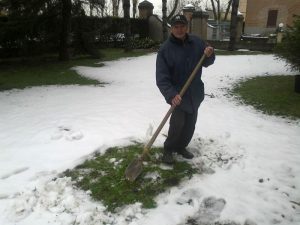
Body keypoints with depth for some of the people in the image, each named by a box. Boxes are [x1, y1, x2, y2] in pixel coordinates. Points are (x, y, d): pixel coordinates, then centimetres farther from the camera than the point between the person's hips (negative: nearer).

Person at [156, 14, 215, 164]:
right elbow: (161, 78, -19)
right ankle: (168, 149, 8)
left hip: (195, 93, 5)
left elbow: (206, 63, 10)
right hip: (177, 94, -5)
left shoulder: (196, 42, 0)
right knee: (178, 122, -14)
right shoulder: (165, 49, -13)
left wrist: (209, 55, -13)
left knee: (190, 124, 13)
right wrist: (171, 94, -33)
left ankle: (181, 147, 34)